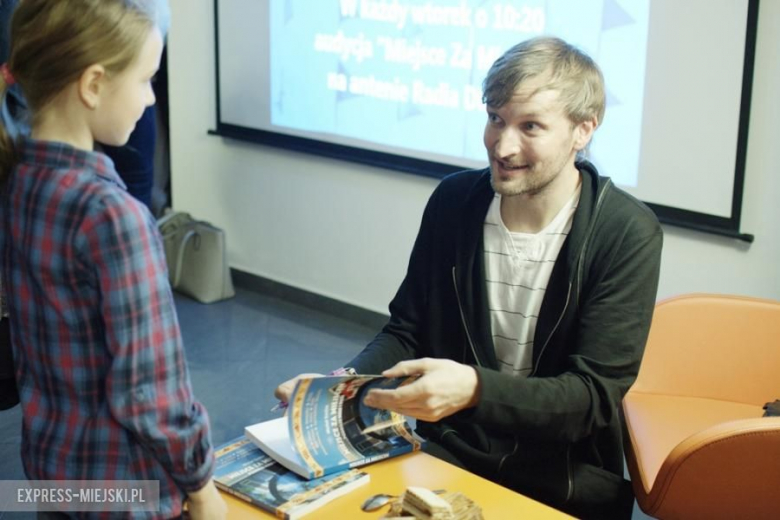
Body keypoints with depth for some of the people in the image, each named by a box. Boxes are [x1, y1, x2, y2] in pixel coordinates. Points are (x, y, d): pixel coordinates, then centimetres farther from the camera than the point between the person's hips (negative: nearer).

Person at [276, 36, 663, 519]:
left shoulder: (627, 235, -14)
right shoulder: (453, 201, -2)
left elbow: (594, 396, -16)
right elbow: (407, 330, 6)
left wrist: (476, 389, -33)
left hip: (563, 478, -2)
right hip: (446, 451, 3)